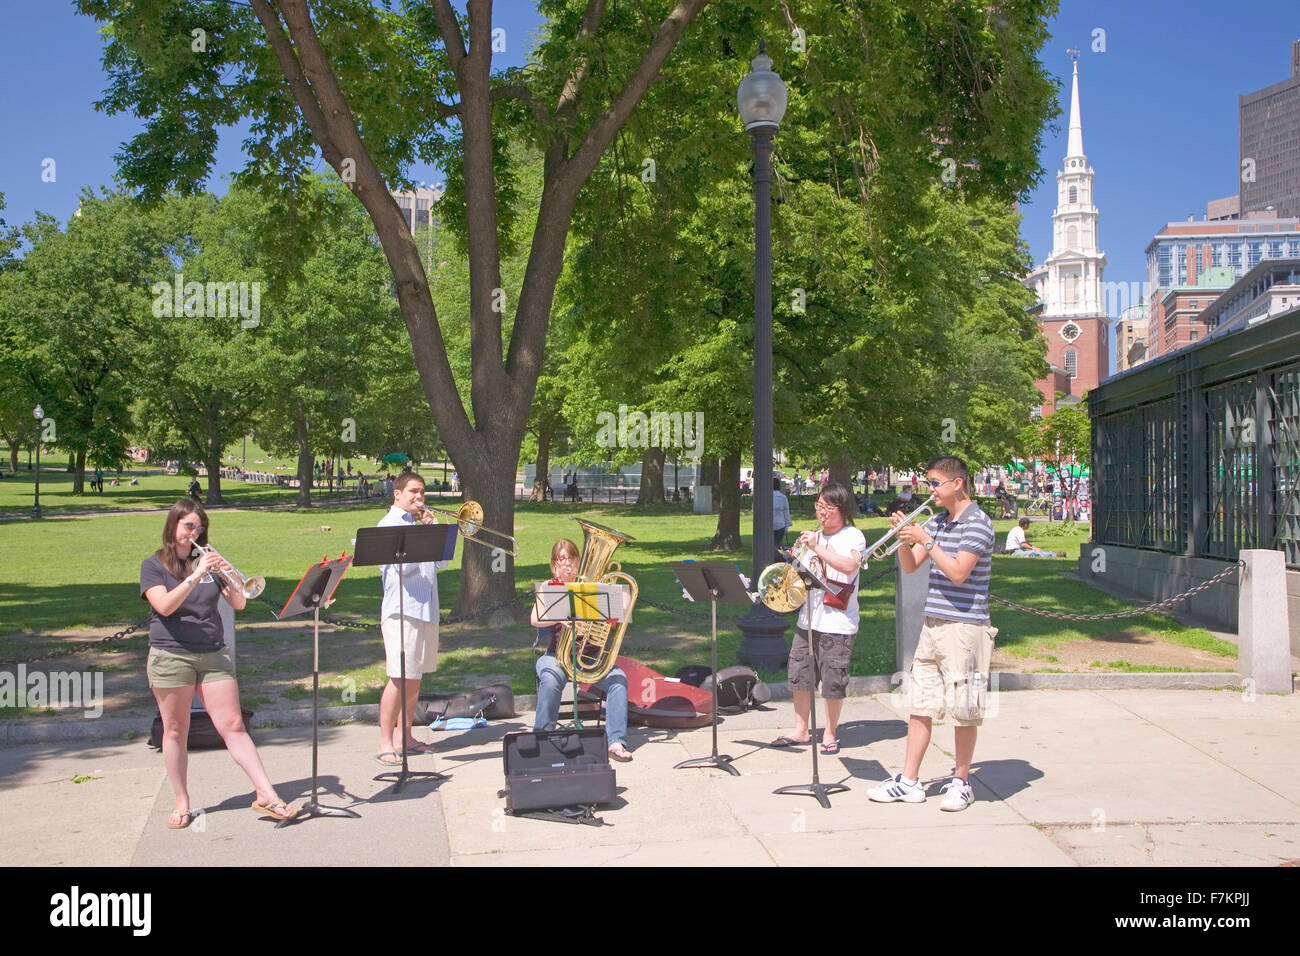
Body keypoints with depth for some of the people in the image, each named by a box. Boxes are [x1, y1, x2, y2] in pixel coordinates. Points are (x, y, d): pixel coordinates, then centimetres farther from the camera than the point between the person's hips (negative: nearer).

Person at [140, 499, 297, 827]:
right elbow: (164, 606, -17)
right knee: (175, 731, 5)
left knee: (233, 726, -1)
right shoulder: (153, 565, 1)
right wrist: (196, 576, -25)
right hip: (171, 656, -3)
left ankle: (266, 794, -3)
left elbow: (238, 604, 5)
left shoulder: (207, 559, 11)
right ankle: (182, 803, 17)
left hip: (214, 655, 3)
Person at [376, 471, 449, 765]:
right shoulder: (389, 525, -3)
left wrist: (433, 530, 2)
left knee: (415, 678, 11)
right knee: (400, 678, -10)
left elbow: (441, 562, 12)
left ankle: (406, 738, 20)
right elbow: (403, 566, -17)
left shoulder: (421, 523, 19)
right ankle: (385, 743, -4)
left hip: (427, 609, 7)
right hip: (402, 610, -7)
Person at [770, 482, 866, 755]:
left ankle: (830, 733, 14)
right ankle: (801, 730, 19)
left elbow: (849, 565, -22)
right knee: (799, 673, 7)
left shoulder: (853, 536, -3)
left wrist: (816, 548, -26)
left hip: (838, 622, -6)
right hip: (808, 617, 6)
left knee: (833, 678, -2)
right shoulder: (816, 536, 16)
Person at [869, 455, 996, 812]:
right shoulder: (936, 522, 14)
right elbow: (909, 567, 13)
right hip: (932, 623, 7)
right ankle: (909, 781, 13)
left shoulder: (977, 523, -9)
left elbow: (958, 573, -19)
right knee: (920, 705, 8)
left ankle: (961, 782, 13)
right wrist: (904, 538, -3)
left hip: (964, 626, -7)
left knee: (963, 710, 1)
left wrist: (926, 541, -17)